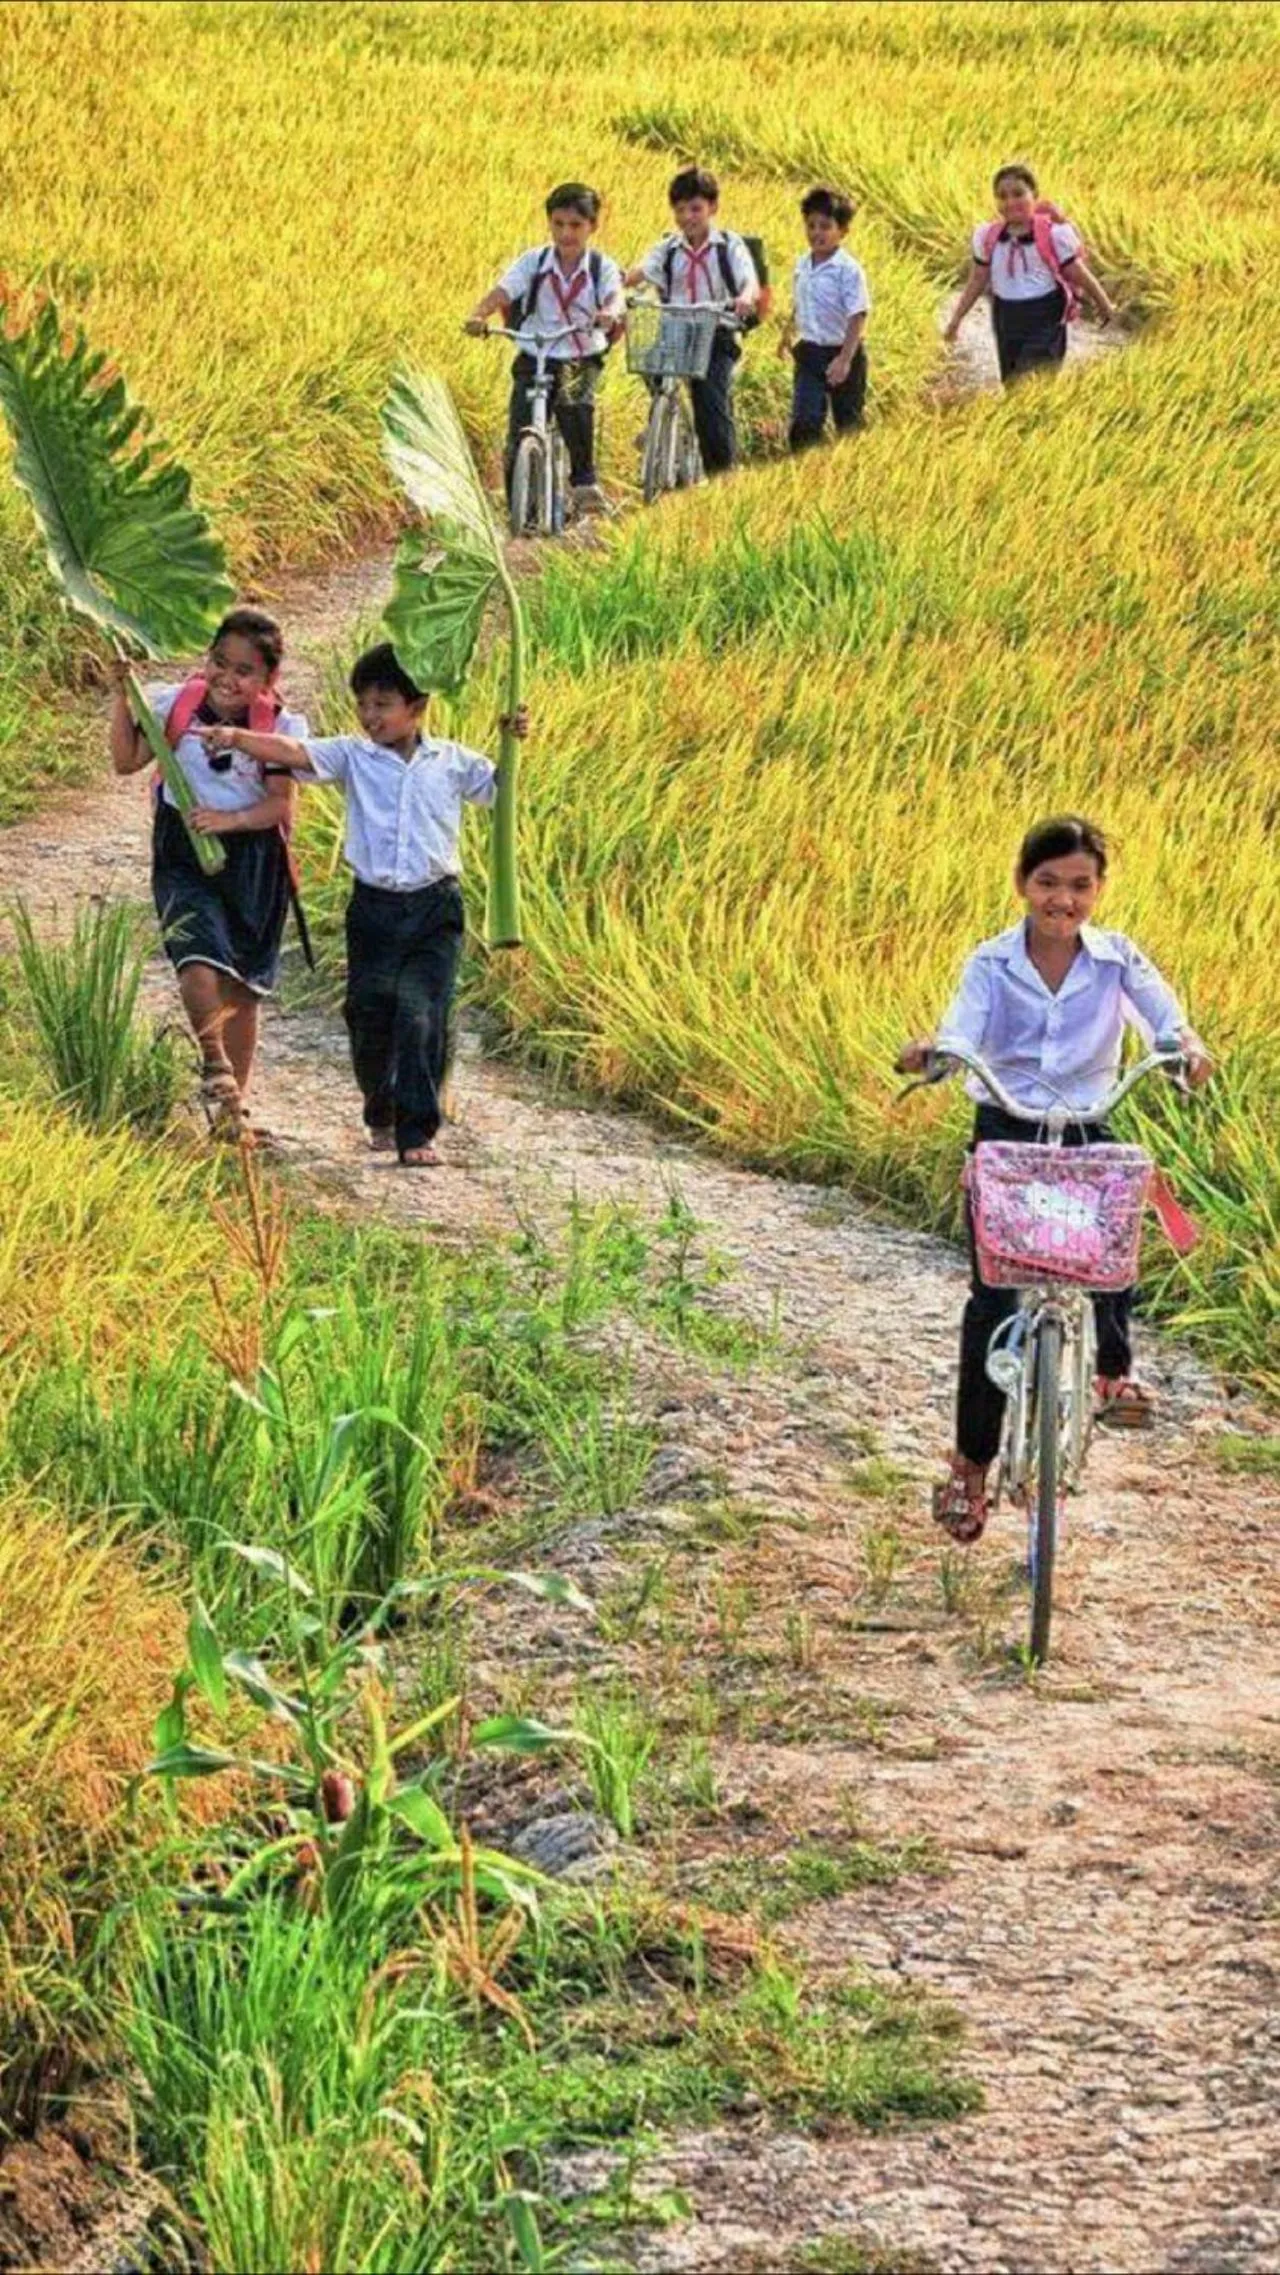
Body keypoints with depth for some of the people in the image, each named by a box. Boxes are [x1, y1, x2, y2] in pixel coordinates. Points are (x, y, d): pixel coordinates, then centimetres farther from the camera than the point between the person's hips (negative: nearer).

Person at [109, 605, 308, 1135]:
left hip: (251, 857, 0)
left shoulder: (279, 727, -6)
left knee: (242, 987, 10)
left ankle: (235, 1101, 22)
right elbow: (127, 760, 3)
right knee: (198, 955, -26)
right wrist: (123, 699, -6)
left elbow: (281, 803, -9)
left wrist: (231, 820, -25)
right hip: (183, 853, 0)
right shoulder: (177, 707, -1)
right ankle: (214, 1063, -13)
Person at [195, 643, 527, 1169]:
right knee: (369, 1018, 6)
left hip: (435, 912, -1)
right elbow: (294, 752, -12)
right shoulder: (353, 757, 2)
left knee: (422, 1017, -12)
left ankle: (417, 1132, -7)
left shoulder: (452, 762, 5)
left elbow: (501, 792, 18)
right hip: (374, 908, 1)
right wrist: (236, 738, -27)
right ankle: (380, 1116, 31)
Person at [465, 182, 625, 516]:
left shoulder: (602, 267, -2)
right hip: (534, 359, 1)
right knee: (519, 439, -8)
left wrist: (610, 314, -46)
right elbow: (500, 293, -13)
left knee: (576, 405, -32)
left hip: (581, 360, -1)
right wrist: (477, 316, -34)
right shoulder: (533, 262, -1)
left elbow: (615, 298, -21)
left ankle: (584, 480, -14)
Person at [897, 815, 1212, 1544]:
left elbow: (1162, 1009, -17)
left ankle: (1117, 1370, -1)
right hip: (1005, 1135, 0)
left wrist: (1188, 1044, -41)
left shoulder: (1117, 959, -2)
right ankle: (970, 1466, 4)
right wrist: (929, 1052, -39)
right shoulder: (992, 964, -3)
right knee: (993, 1298, -5)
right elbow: (962, 1033, -15)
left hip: (1087, 1134, 0)